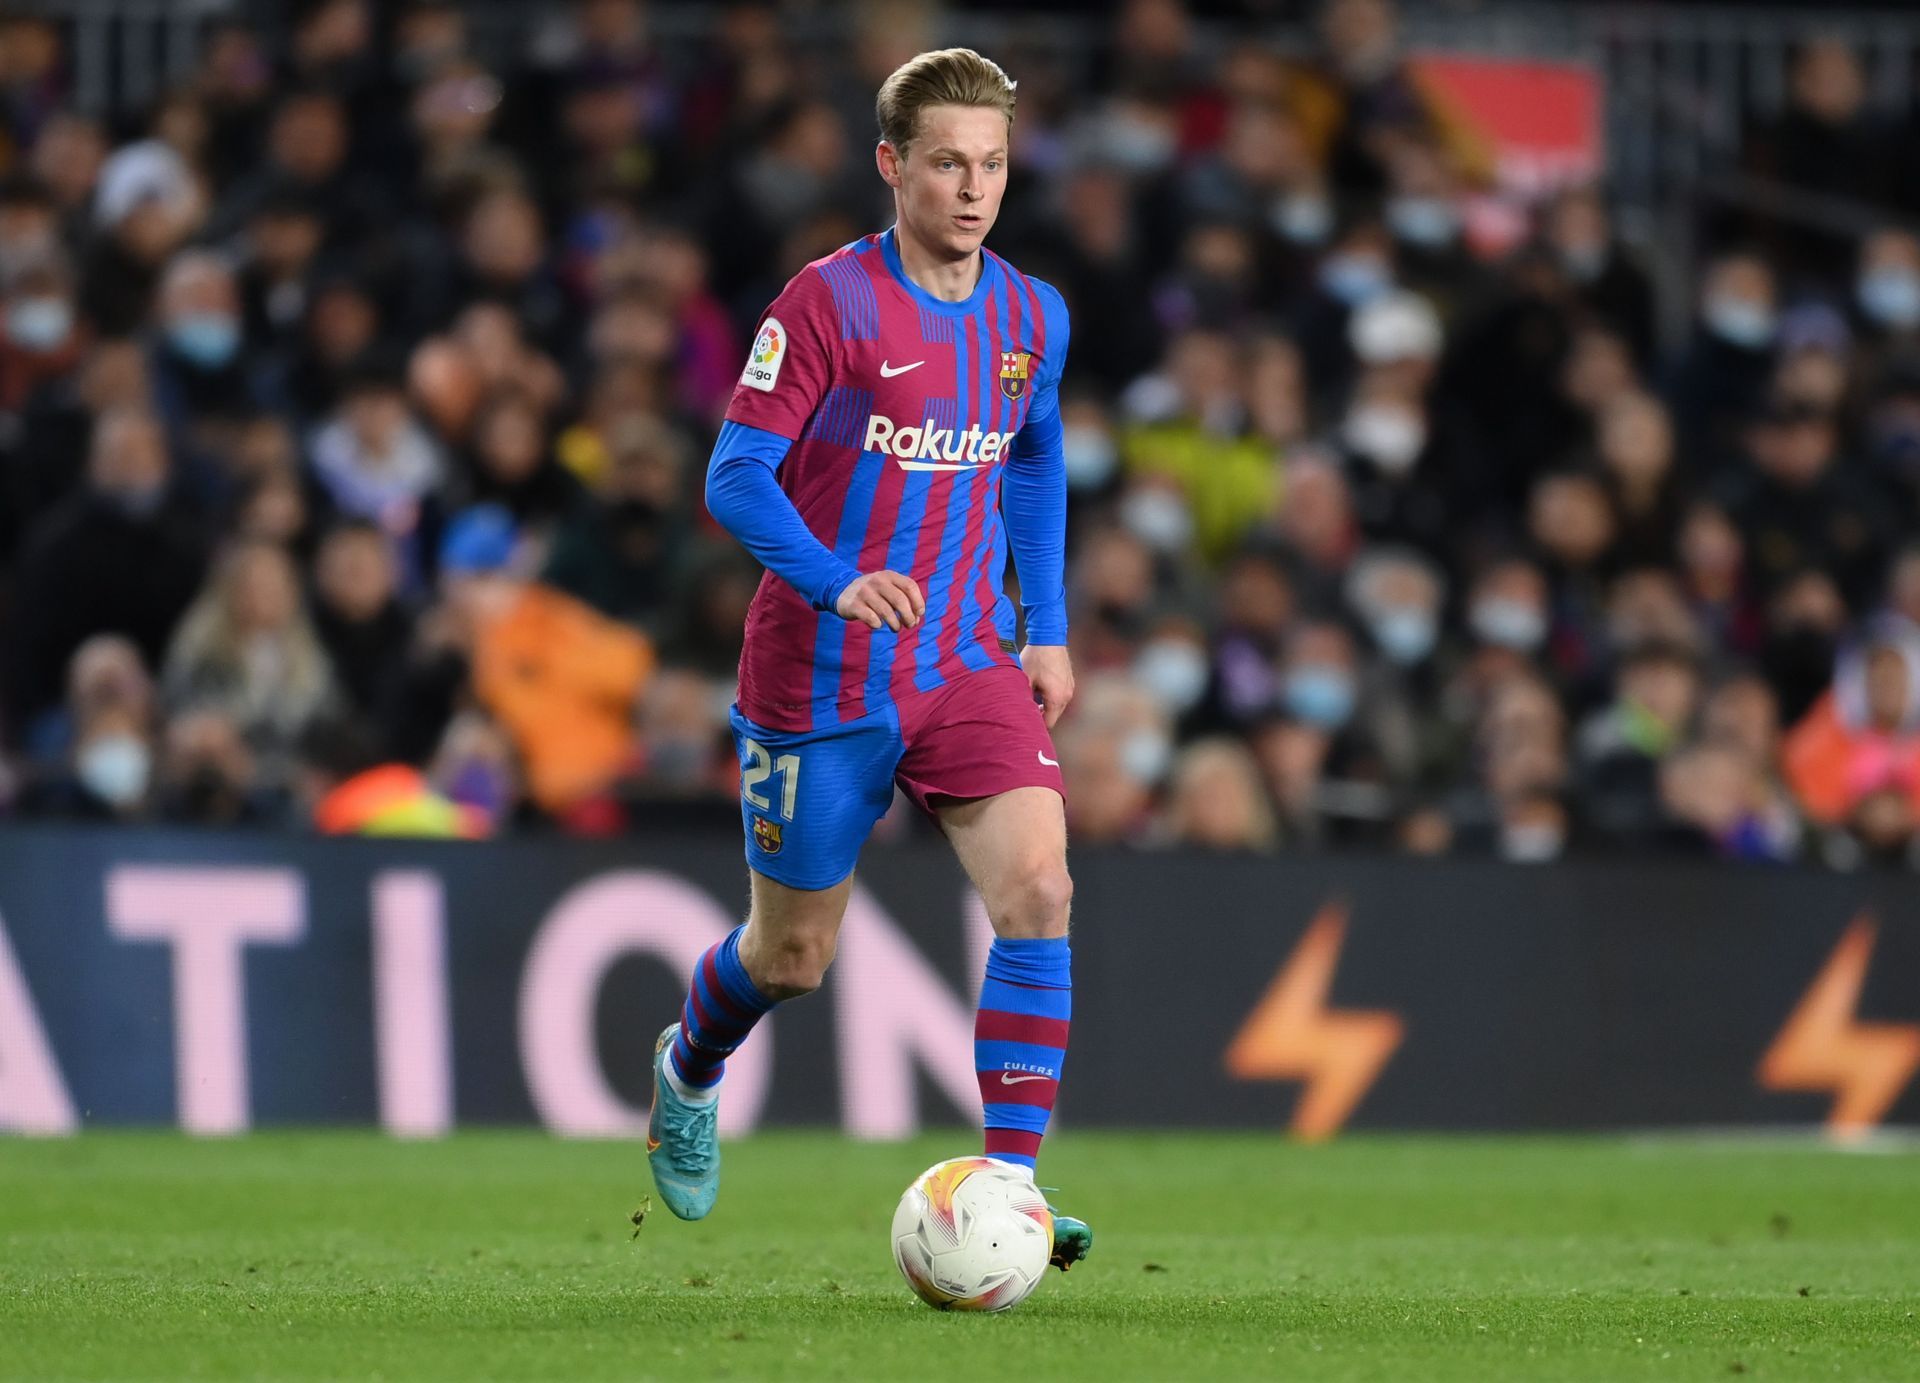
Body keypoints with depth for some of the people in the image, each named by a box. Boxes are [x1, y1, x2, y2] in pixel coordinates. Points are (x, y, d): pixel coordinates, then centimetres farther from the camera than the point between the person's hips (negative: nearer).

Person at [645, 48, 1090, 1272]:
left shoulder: (1033, 319, 3)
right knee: (795, 954, 10)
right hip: (822, 678, -3)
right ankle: (690, 1069, 45)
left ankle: (1010, 1181, -19)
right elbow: (736, 476, -16)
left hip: (968, 668, 4)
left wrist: (1049, 629, 15)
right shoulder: (829, 302, -13)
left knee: (1038, 885, -21)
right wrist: (838, 583, -32)